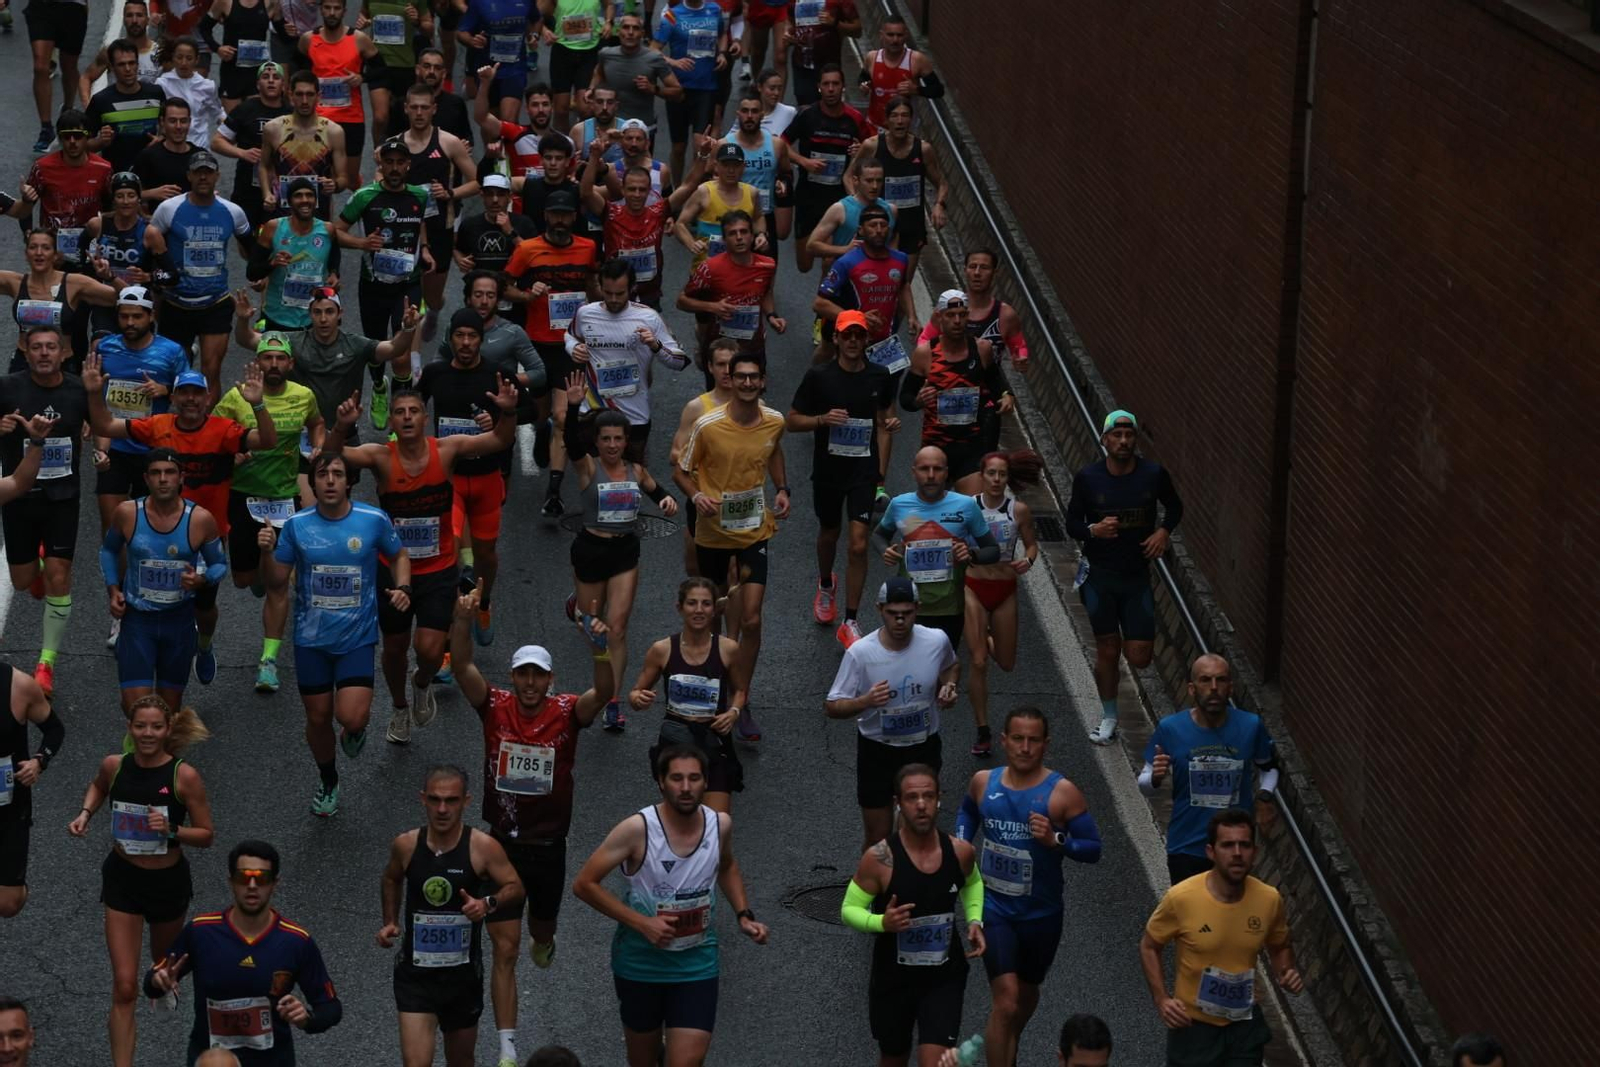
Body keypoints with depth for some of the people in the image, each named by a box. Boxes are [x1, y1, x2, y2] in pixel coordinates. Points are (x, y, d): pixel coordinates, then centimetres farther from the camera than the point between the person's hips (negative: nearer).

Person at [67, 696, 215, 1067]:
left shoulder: (184, 776, -19)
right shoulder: (114, 765, -10)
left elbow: (206, 836, -12)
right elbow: (98, 786, 16)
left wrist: (171, 830, -29)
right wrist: (85, 813, -2)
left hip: (168, 880, -1)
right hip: (122, 879, 1)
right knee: (124, 986, -6)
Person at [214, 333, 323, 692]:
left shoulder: (304, 396, -1)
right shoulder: (237, 397, -9)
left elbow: (316, 423, 21)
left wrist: (319, 450, 2)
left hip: (284, 498, 0)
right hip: (243, 496, 0)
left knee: (277, 582, -5)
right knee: (244, 579, 10)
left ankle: (269, 659, 3)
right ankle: (259, 569, 48)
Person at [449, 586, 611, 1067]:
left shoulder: (566, 712, -10)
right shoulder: (495, 707, -8)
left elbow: (602, 693, -29)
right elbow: (462, 667, -21)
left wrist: (600, 648, -47)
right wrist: (463, 622, -39)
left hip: (549, 846, 1)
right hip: (502, 844, -1)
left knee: (542, 928, 25)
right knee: (505, 950, -4)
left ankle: (544, 940, 64)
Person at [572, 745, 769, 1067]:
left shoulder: (720, 824, -7)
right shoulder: (637, 829, -20)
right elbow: (584, 884, -16)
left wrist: (744, 915, 4)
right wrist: (642, 923, -21)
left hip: (697, 966, 2)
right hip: (640, 963, -2)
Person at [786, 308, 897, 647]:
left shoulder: (880, 378, -2)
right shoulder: (818, 376, -8)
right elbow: (792, 421, -2)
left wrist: (881, 475, 8)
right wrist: (822, 419, -22)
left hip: (864, 471, 0)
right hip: (828, 469, 0)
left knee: (858, 545, -11)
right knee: (828, 534, 20)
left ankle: (850, 622, -3)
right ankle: (826, 586, 53)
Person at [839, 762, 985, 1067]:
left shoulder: (960, 852, -9)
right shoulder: (879, 858, -20)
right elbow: (849, 910, -10)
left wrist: (974, 921, -2)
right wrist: (882, 922, -30)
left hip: (945, 978, 1)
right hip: (893, 978, -1)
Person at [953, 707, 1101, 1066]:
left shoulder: (1062, 793, -14)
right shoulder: (983, 782, -4)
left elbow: (1093, 849, -12)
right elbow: (967, 812, 20)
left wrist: (1056, 840, -28)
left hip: (1041, 913, 1)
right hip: (994, 906, -1)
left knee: (1027, 993, 22)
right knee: (1005, 999, -15)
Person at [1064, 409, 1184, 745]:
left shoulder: (1154, 474, -5)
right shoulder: (1087, 477, -7)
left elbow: (1174, 507, 13)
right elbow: (1071, 524, 1)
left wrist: (1164, 531, -6)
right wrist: (1093, 530, -20)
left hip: (1137, 575, 1)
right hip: (1099, 575, -1)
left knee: (1140, 657, -1)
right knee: (1107, 648, 5)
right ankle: (1108, 719, 22)